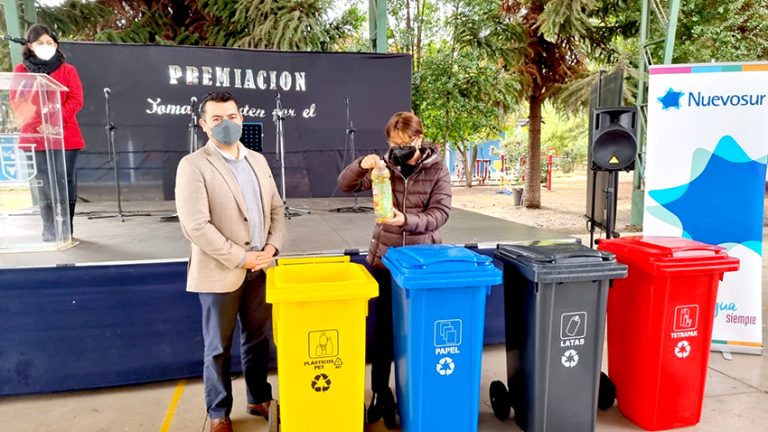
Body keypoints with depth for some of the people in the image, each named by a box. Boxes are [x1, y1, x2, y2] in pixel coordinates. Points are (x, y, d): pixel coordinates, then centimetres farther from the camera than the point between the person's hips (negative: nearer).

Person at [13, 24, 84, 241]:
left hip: (65, 135, -1)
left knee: (64, 182, -1)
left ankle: (66, 229, 6)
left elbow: (75, 100, -1)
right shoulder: (21, 70, 11)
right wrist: (39, 124, -12)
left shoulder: (67, 70, 9)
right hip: (34, 135, 1)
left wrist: (56, 123, -14)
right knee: (43, 184, 1)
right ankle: (49, 230, 7)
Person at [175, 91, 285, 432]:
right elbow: (195, 226, -18)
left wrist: (273, 245, -5)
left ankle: (259, 399, 37)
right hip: (220, 272, -5)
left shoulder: (257, 160, 9)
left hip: (260, 268, 5)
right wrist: (240, 257, -17)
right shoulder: (193, 165, -10)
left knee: (258, 340, 17)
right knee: (218, 348, 11)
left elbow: (276, 209, 11)